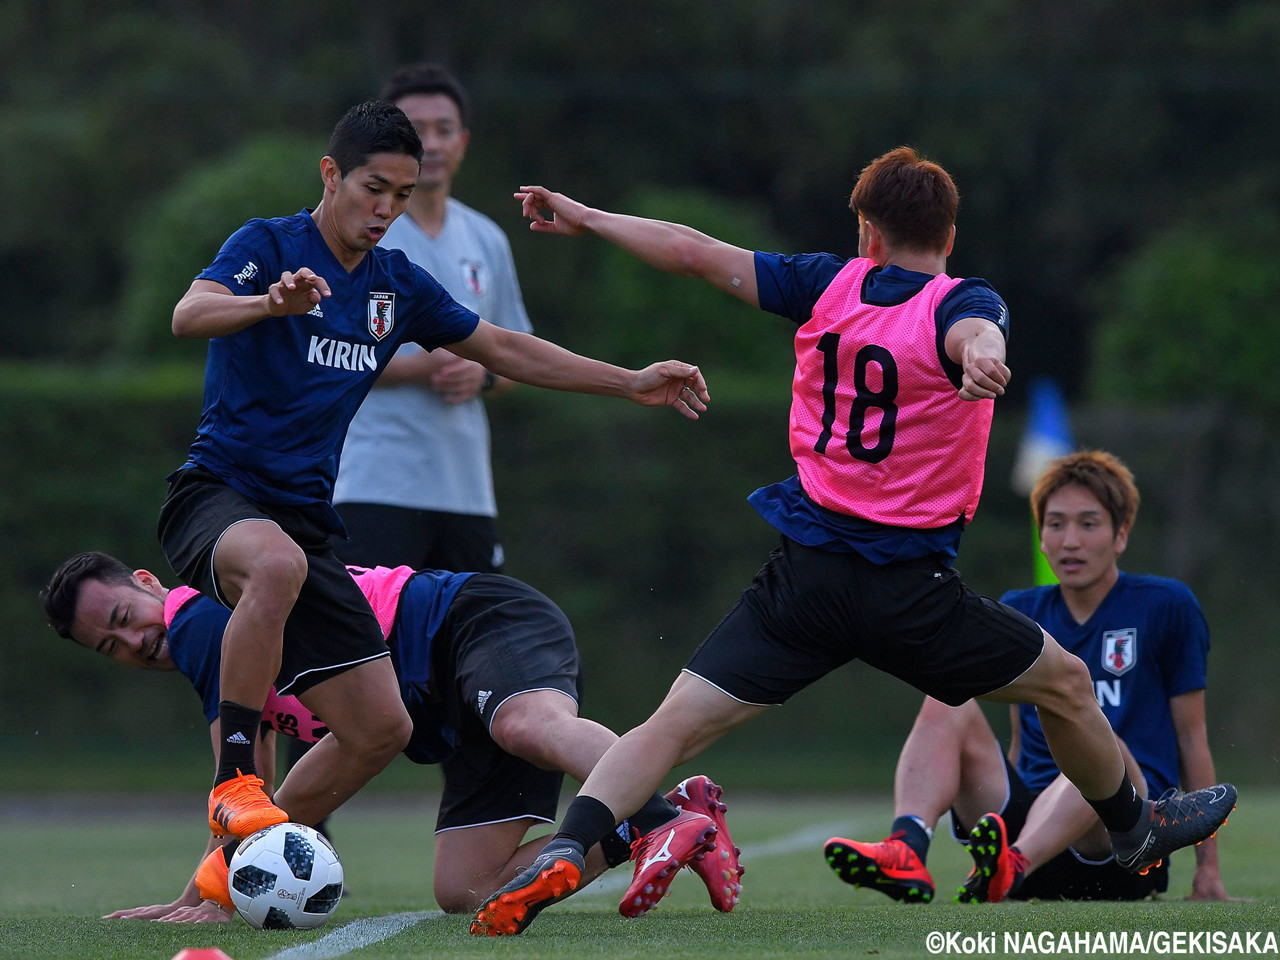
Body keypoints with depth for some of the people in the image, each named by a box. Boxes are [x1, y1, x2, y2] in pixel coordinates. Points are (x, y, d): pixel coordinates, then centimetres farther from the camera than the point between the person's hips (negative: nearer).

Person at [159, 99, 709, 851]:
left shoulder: (398, 286, 14)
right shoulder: (267, 245, -5)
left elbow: (504, 349, 25)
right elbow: (189, 314, -24)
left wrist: (633, 384, 21)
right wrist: (271, 302, -44)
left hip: (304, 521, 7)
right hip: (217, 496, -7)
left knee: (382, 728, -2)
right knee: (277, 563, -43)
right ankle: (235, 781, -34)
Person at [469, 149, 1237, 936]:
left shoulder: (830, 285, 6)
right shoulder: (964, 302, -4)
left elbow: (693, 252, 7)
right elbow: (975, 329, -29)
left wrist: (584, 217, 18)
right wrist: (984, 355, -52)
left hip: (805, 576, 3)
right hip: (911, 587, -2)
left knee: (673, 726, -1)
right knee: (1065, 684, 20)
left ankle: (564, 854, -22)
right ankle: (1134, 830, 37)